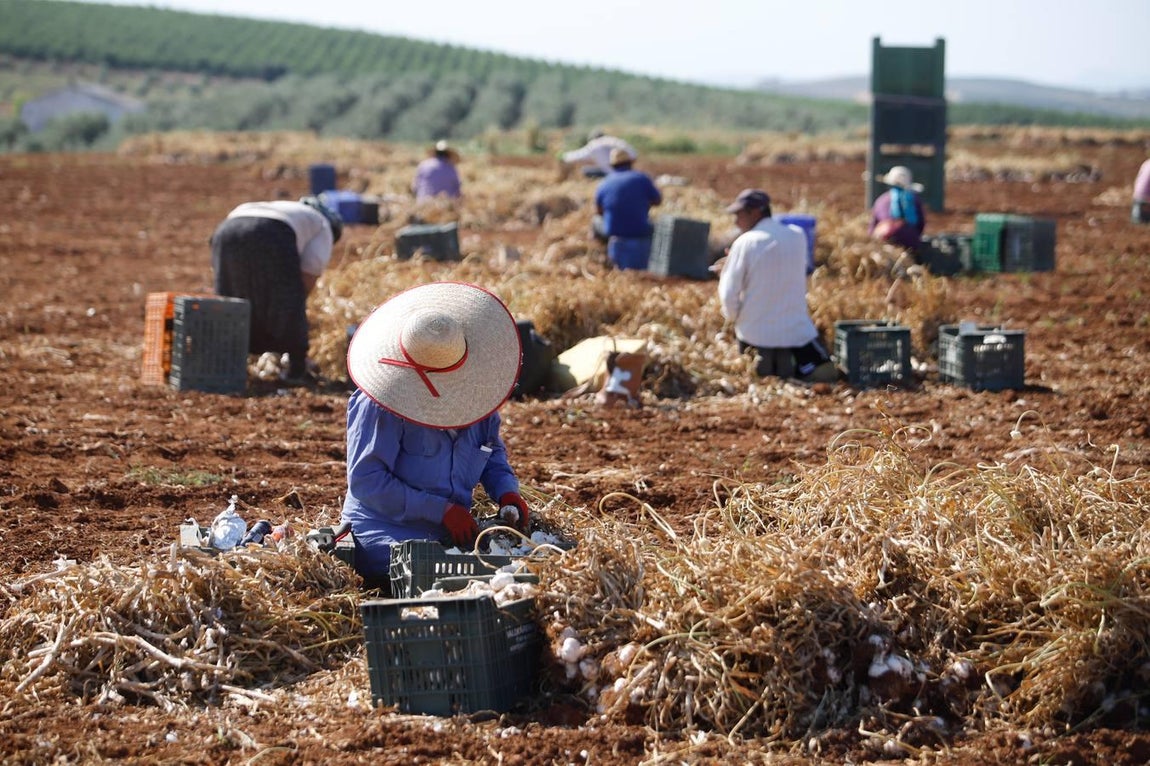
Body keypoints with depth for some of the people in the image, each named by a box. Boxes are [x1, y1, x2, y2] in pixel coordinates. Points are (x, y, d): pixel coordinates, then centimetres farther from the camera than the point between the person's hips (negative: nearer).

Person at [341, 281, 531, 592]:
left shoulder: (478, 391, 6)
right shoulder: (378, 406, -16)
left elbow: (493, 453, 22)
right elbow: (366, 480, -19)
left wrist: (507, 492, -1)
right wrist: (442, 510, -23)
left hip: (455, 531, 7)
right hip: (389, 532, -7)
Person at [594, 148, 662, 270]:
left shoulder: (603, 185, -2)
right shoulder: (641, 178, -7)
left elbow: (599, 211, 15)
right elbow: (658, 200, 7)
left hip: (613, 231, 0)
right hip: (640, 231, 0)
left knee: (596, 223, 32)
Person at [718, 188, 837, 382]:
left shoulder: (745, 243, -12)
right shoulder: (798, 236, 1)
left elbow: (729, 293, -12)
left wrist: (733, 316, 11)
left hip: (754, 332, -1)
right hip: (796, 331, 1)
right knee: (826, 373, 8)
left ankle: (758, 364, -8)